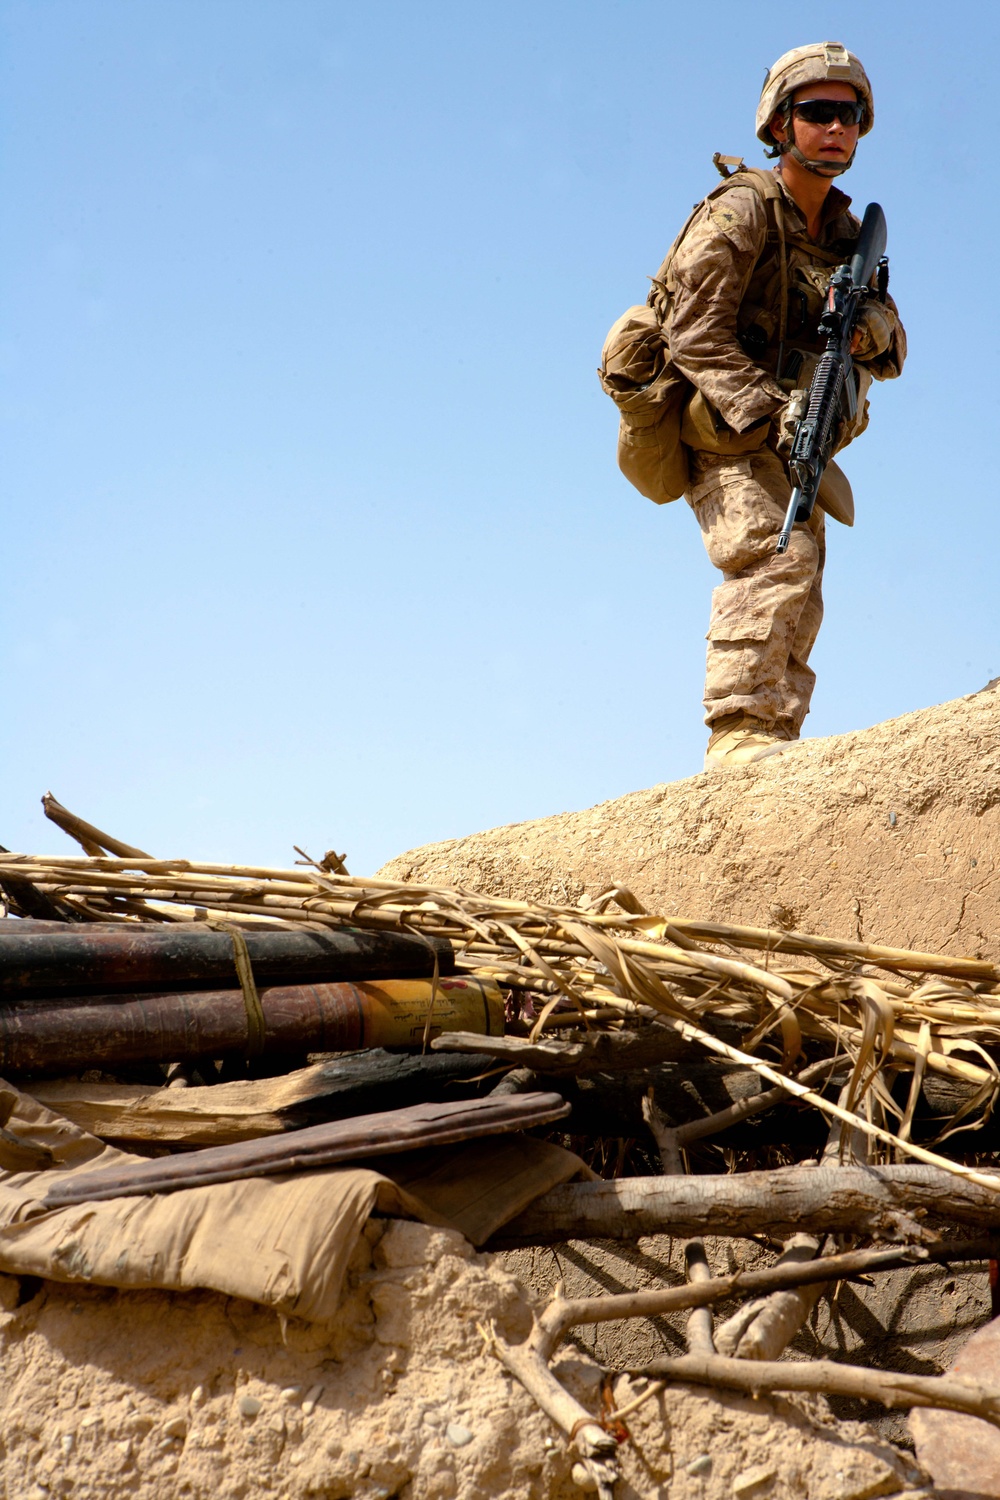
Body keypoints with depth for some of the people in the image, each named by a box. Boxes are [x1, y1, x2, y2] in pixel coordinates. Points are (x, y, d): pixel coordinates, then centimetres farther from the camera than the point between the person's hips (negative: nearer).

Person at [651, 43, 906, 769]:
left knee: (795, 611, 5)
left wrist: (874, 331, -13)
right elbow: (696, 333, -18)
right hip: (726, 436, -8)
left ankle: (773, 750, 11)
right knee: (780, 555, -28)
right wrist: (768, 416, -28)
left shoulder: (848, 234, 13)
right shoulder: (742, 211, -9)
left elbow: (893, 354, 12)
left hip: (790, 444, 8)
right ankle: (742, 732, -33)